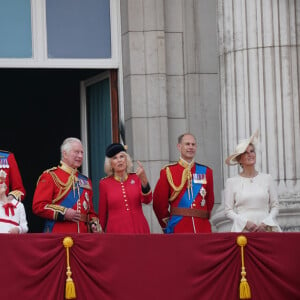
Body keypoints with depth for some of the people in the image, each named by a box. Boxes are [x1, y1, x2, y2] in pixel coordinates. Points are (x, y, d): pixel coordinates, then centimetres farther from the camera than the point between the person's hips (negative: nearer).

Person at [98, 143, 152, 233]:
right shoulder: (104, 183, 4)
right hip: (116, 232, -1)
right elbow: (102, 213, 10)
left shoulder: (136, 178, 7)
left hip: (139, 230, 1)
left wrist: (143, 179, -28)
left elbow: (147, 200, -11)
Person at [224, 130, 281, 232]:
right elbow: (228, 210, 3)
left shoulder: (267, 178, 10)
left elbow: (275, 205, 9)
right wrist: (245, 222, -10)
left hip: (266, 230, 1)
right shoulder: (231, 182, 5)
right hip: (242, 230, -1)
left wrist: (265, 223, -6)